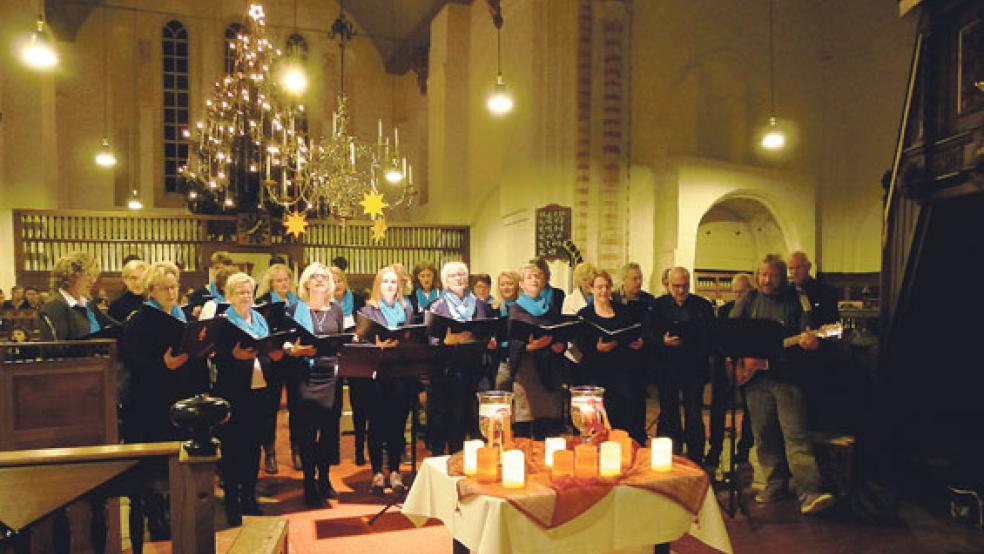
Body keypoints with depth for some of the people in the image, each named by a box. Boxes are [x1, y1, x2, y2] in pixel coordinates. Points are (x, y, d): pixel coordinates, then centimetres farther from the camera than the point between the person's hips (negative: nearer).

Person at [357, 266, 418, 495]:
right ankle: (377, 472, 13)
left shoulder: (407, 309, 15)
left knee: (398, 422, 4)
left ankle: (395, 471, 15)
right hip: (376, 372, -2)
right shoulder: (367, 310, 5)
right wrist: (378, 345, -20)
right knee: (377, 422, 3)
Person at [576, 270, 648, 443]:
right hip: (598, 369, -1)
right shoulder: (584, 314, 9)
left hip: (625, 367, 2)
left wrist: (639, 343, -5)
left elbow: (637, 336, 17)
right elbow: (580, 346, -1)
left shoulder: (623, 311, 18)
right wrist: (597, 348, -19)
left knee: (633, 400, -22)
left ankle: (636, 444, -11)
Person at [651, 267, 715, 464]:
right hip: (667, 367, 1)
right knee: (667, 415, 8)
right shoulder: (658, 305, 6)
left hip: (694, 368, 0)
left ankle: (695, 461, 13)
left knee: (694, 416, 1)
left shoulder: (703, 306, 5)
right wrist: (663, 341, -16)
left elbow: (711, 336, 4)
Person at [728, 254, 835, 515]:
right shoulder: (749, 299, 10)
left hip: (787, 376, -2)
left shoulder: (794, 299, 5)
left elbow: (807, 330, -2)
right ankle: (776, 485, 20)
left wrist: (811, 340, -26)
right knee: (764, 435, 8)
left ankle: (810, 494, -9)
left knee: (795, 433, -8)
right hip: (754, 376, 3)